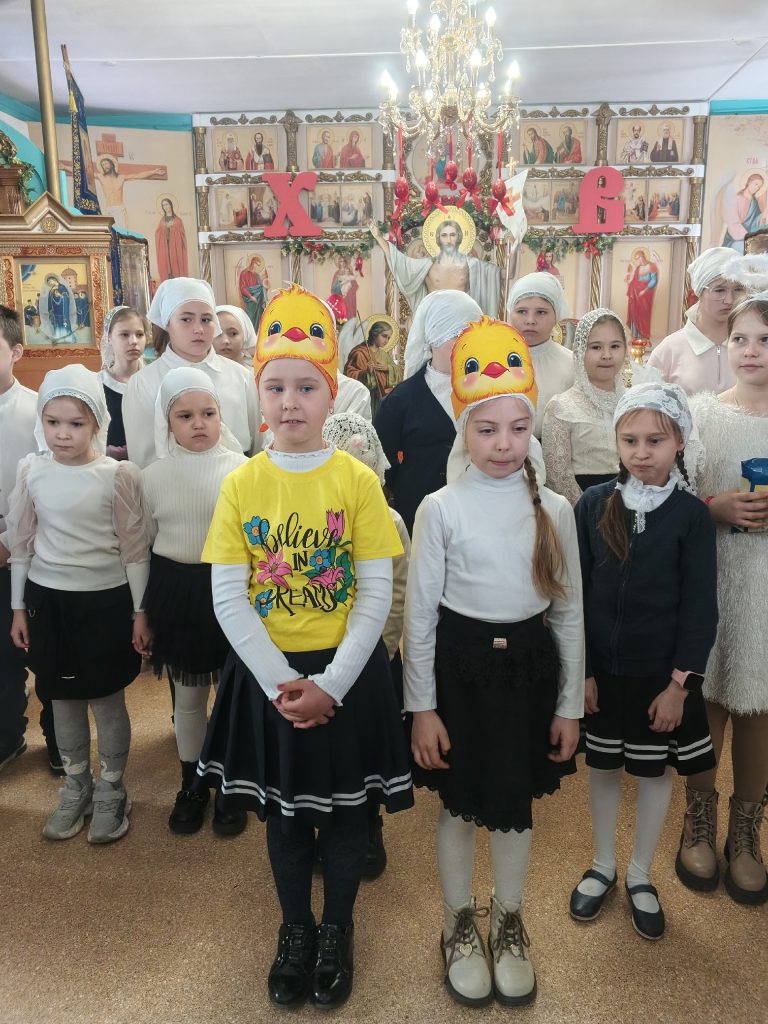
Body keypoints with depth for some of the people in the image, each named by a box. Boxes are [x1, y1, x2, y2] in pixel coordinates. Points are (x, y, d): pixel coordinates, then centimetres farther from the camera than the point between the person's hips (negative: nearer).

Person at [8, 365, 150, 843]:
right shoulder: (31, 471, -2)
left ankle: (112, 791, 29)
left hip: (106, 601, -3)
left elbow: (135, 549, -6)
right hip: (48, 599, 3)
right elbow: (22, 543, 6)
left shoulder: (119, 475, -11)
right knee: (64, 699, 16)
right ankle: (77, 786, 36)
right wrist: (18, 607, 8)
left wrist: (140, 611, -5)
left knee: (107, 698, 9)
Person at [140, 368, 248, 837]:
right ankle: (192, 785, 36)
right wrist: (143, 611, 10)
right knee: (187, 697, 16)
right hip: (176, 592, 2)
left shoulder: (241, 470, -9)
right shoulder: (154, 476, -1)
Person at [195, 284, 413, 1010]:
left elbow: (376, 595, -9)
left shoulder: (357, 480, -9)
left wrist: (330, 684, -15)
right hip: (269, 676, 2)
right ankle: (295, 930, 43)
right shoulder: (240, 484, -4)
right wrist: (281, 684, -13)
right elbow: (228, 599, -6)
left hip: (346, 675, -1)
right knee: (284, 811, 18)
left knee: (345, 810, 15)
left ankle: (337, 932, 41)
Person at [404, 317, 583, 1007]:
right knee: (461, 806, 14)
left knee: (516, 805, 17)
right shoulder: (440, 509, -9)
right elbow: (420, 614, -6)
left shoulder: (555, 510, -2)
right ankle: (460, 924, 41)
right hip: (460, 664, -2)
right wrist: (422, 706, -7)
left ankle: (509, 924, 43)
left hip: (530, 664, 2)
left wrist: (569, 704, 3)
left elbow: (570, 612, 3)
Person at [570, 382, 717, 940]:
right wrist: (581, 670, -4)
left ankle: (640, 874, 36)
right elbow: (577, 592, -3)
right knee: (603, 767, 16)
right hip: (601, 669, 1)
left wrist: (679, 683, -10)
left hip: (662, 674, -1)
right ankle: (603, 865, 38)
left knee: (656, 771, 15)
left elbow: (700, 608, -7)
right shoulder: (594, 505, -5)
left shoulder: (691, 515, -9)